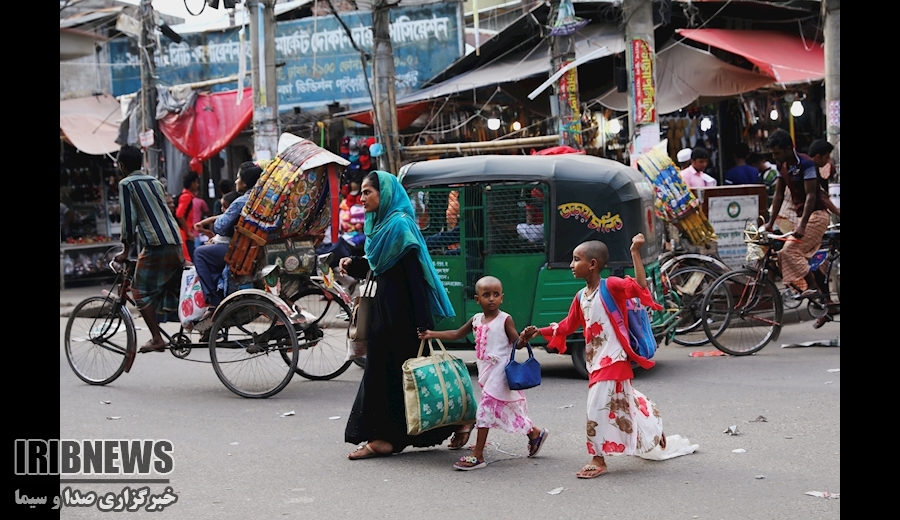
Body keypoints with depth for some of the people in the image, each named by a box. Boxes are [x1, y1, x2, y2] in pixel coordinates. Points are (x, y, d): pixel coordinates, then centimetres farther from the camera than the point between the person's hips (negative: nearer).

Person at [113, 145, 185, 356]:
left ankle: (157, 338, -2)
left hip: (156, 246, -7)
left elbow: (129, 218, -5)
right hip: (176, 243, 7)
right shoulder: (154, 181, 21)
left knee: (141, 292, 3)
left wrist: (126, 250, 5)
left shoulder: (126, 184, 0)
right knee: (171, 290, 16)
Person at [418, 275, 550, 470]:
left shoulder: (505, 320, -9)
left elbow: (517, 343, -9)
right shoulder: (476, 320, 9)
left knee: (486, 409, -9)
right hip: (486, 373, 7)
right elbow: (457, 334, 21)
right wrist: (432, 334, 19)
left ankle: (477, 455, -5)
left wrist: (525, 337, -31)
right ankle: (535, 433, 33)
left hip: (500, 372, -7)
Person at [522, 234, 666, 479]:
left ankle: (598, 460, 3)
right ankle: (653, 432, 39)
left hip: (613, 360, -8)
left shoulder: (611, 286, -13)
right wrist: (539, 331, 10)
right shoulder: (581, 296, 9)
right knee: (622, 401, 18)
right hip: (595, 361, 8)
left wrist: (635, 252, -30)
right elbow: (567, 326, 17)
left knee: (598, 407, -8)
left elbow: (640, 287, -28)